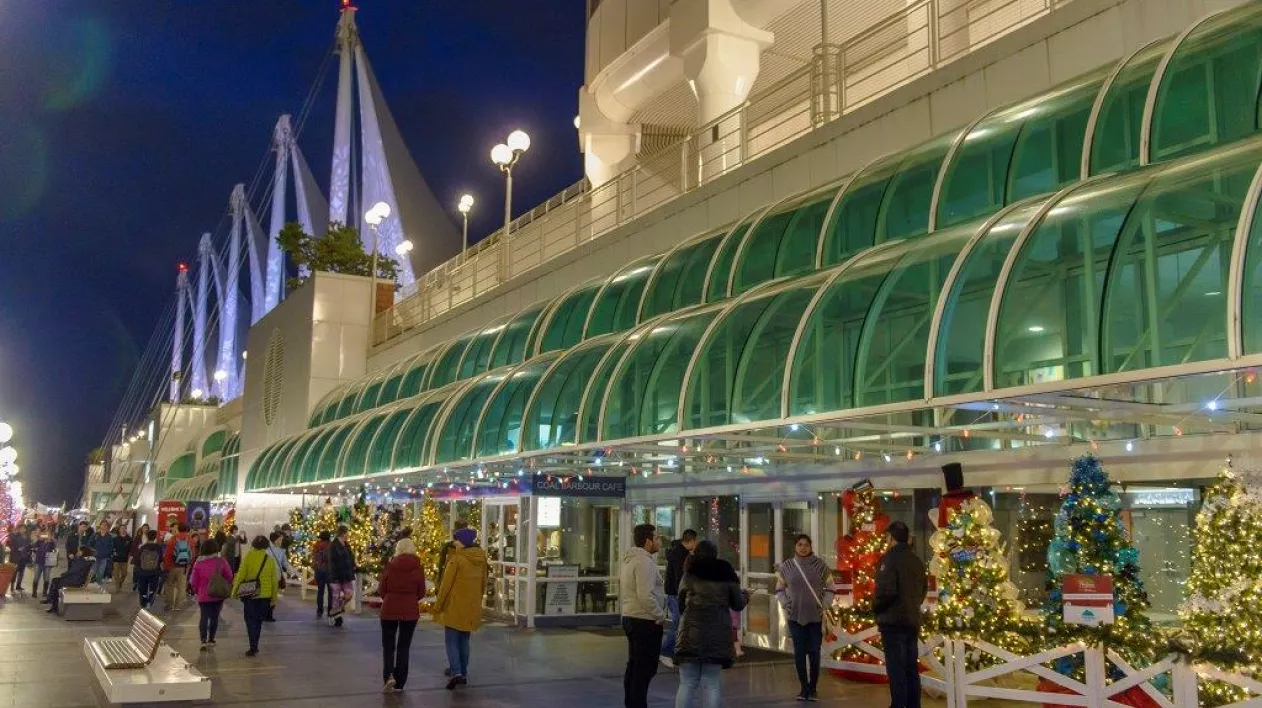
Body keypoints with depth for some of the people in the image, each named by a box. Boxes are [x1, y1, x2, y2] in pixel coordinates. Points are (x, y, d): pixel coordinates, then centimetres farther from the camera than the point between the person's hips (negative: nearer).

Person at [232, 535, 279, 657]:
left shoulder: (248, 557, -7)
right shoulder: (270, 559, 0)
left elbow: (241, 575, -9)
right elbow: (274, 580, 2)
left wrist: (235, 591, 2)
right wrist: (274, 597, 11)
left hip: (249, 594, -2)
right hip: (265, 595, 2)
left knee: (251, 620, 4)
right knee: (258, 620, 17)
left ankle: (253, 648, -6)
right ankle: (255, 646, 24)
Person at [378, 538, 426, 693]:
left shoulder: (390, 566, -8)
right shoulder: (418, 568, -6)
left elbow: (381, 589, -1)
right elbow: (421, 592, 0)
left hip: (389, 609, -1)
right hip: (410, 611, 1)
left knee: (388, 645, 12)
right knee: (404, 646, 11)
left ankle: (388, 675, -8)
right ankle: (399, 683, 13)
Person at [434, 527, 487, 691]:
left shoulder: (456, 559, -15)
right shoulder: (481, 559, 5)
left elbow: (446, 584, -13)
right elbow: (483, 583, 13)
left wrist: (438, 605, -5)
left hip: (454, 607, -6)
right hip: (472, 608, 6)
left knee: (451, 641, 0)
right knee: (464, 640, 15)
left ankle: (456, 673, -14)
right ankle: (463, 674, 17)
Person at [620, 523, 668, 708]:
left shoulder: (629, 559, 12)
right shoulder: (644, 562, -20)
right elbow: (646, 596, -28)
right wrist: (661, 616, -16)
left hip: (630, 616, 10)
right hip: (646, 622, -10)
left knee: (634, 666, 18)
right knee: (645, 669, -5)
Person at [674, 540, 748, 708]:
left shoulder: (689, 575, 8)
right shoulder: (726, 575, 8)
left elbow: (681, 605, 13)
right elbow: (738, 605, 13)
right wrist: (745, 595, 34)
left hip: (692, 633, 0)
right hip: (718, 635, 0)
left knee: (687, 684, 5)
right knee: (711, 684, 7)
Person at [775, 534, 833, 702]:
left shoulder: (820, 565, -2)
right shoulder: (786, 566, 1)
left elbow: (829, 588, 6)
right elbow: (779, 588, 12)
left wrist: (824, 605, -4)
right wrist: (785, 604, -1)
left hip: (816, 616, -1)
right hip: (795, 616, 1)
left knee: (814, 652, 0)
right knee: (799, 652, 3)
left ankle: (813, 688, 11)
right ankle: (804, 687, 13)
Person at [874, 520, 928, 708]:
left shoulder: (889, 558, -12)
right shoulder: (917, 561, 11)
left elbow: (886, 590, -20)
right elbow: (923, 590, 18)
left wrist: (875, 607, -4)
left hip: (893, 621, -7)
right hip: (912, 620, 7)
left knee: (896, 667, -5)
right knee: (911, 667, 12)